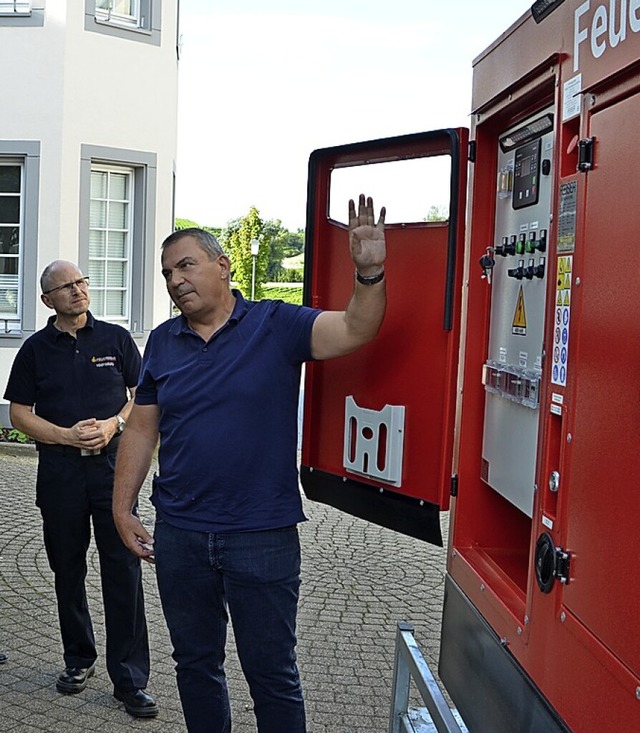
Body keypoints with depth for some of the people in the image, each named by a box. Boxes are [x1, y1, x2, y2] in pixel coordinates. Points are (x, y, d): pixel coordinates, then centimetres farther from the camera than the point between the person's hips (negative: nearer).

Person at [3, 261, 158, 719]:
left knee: (124, 572, -4)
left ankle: (130, 680, 3)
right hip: (59, 470, 2)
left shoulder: (115, 338, 6)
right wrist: (66, 435, -11)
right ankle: (79, 660, 30)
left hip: (113, 464, -1)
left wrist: (114, 424, -10)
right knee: (68, 571, 11)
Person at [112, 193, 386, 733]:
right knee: (195, 663, 20)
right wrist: (123, 510, 5)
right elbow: (141, 430, 9)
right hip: (179, 536, 4)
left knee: (272, 674, 9)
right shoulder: (163, 343, 6)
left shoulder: (276, 325, -7)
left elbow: (355, 330, -20)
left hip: (263, 536, -4)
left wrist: (369, 272, -38)